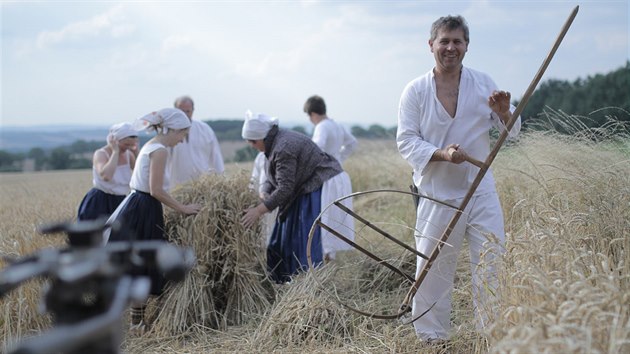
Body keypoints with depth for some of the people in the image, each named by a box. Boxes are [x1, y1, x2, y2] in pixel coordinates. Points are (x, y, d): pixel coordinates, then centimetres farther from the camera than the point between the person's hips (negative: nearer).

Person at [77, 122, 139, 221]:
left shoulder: (128, 155, 3)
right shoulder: (100, 154, -15)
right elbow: (106, 176, -36)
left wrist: (136, 152, -9)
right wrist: (115, 151, -25)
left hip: (119, 203, 6)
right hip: (99, 204, -6)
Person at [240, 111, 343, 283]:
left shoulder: (283, 149, -24)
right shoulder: (277, 142, 7)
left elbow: (285, 188, -26)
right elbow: (273, 180, 8)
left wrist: (259, 210, -25)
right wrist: (259, 201, -7)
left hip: (320, 190, -11)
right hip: (305, 190, 11)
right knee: (285, 237, 11)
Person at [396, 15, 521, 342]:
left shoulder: (484, 83, 6)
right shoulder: (415, 91, -1)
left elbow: (511, 131, 9)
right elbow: (406, 141, -6)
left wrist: (504, 113, -14)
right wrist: (441, 153, -22)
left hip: (482, 193, 2)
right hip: (436, 196, -2)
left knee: (493, 267, 1)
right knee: (432, 272, 4)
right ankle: (432, 339, 20)